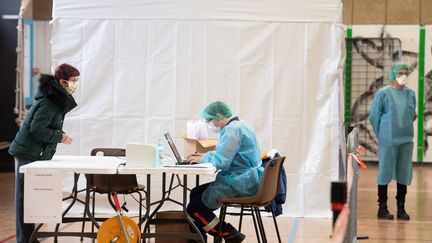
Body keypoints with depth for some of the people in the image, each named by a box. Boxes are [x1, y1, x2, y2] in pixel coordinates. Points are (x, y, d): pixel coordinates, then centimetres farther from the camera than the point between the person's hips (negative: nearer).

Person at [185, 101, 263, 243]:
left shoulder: (232, 129, -16)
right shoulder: (238, 126, 18)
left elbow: (221, 162, -21)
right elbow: (224, 154, 29)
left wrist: (202, 159, -4)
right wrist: (203, 156, 18)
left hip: (241, 183, -11)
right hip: (246, 180, 11)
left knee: (195, 208, -7)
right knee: (195, 194, 17)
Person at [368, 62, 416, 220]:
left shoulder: (411, 94, 7)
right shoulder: (383, 93, -5)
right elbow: (374, 117, 1)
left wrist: (406, 129, 13)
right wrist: (381, 136, 5)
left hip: (406, 140, 4)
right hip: (388, 141, -4)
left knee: (404, 173, 7)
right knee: (385, 172, 1)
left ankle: (401, 208, 16)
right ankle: (382, 208, 9)